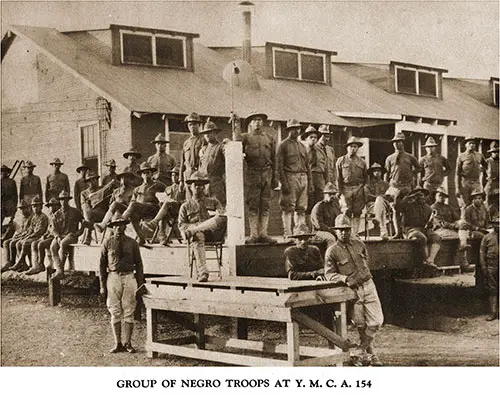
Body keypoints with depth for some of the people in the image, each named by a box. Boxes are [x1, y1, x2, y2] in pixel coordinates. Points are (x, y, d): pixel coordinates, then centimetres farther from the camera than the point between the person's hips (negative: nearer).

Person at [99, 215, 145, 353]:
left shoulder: (132, 243, 5)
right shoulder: (107, 243, 4)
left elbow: (139, 264, 8)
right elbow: (102, 265, 7)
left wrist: (140, 285, 4)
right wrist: (102, 285, 2)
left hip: (129, 277, 0)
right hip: (113, 277, 0)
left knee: (128, 313, 1)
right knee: (115, 313, 3)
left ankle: (127, 343, 8)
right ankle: (118, 344, 10)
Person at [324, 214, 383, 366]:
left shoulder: (359, 244, 8)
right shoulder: (332, 251, -6)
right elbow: (329, 274, -7)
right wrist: (344, 278, -22)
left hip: (368, 285, 4)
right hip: (352, 291, -4)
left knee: (376, 321, -2)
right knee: (360, 324, 1)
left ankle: (362, 349, 16)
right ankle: (370, 352, 21)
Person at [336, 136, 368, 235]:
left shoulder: (362, 162, 12)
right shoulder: (341, 160, 7)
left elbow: (365, 178, 19)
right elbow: (338, 178, 7)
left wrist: (361, 186, 6)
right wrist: (341, 191, 0)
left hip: (358, 189, 2)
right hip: (346, 189, -2)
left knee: (357, 213, -1)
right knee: (346, 213, -8)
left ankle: (355, 234, 3)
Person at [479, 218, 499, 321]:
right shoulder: (487, 237, 6)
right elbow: (482, 253, 5)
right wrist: (483, 267, -3)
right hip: (491, 266, -1)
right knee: (492, 290, 1)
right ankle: (493, 312, 5)